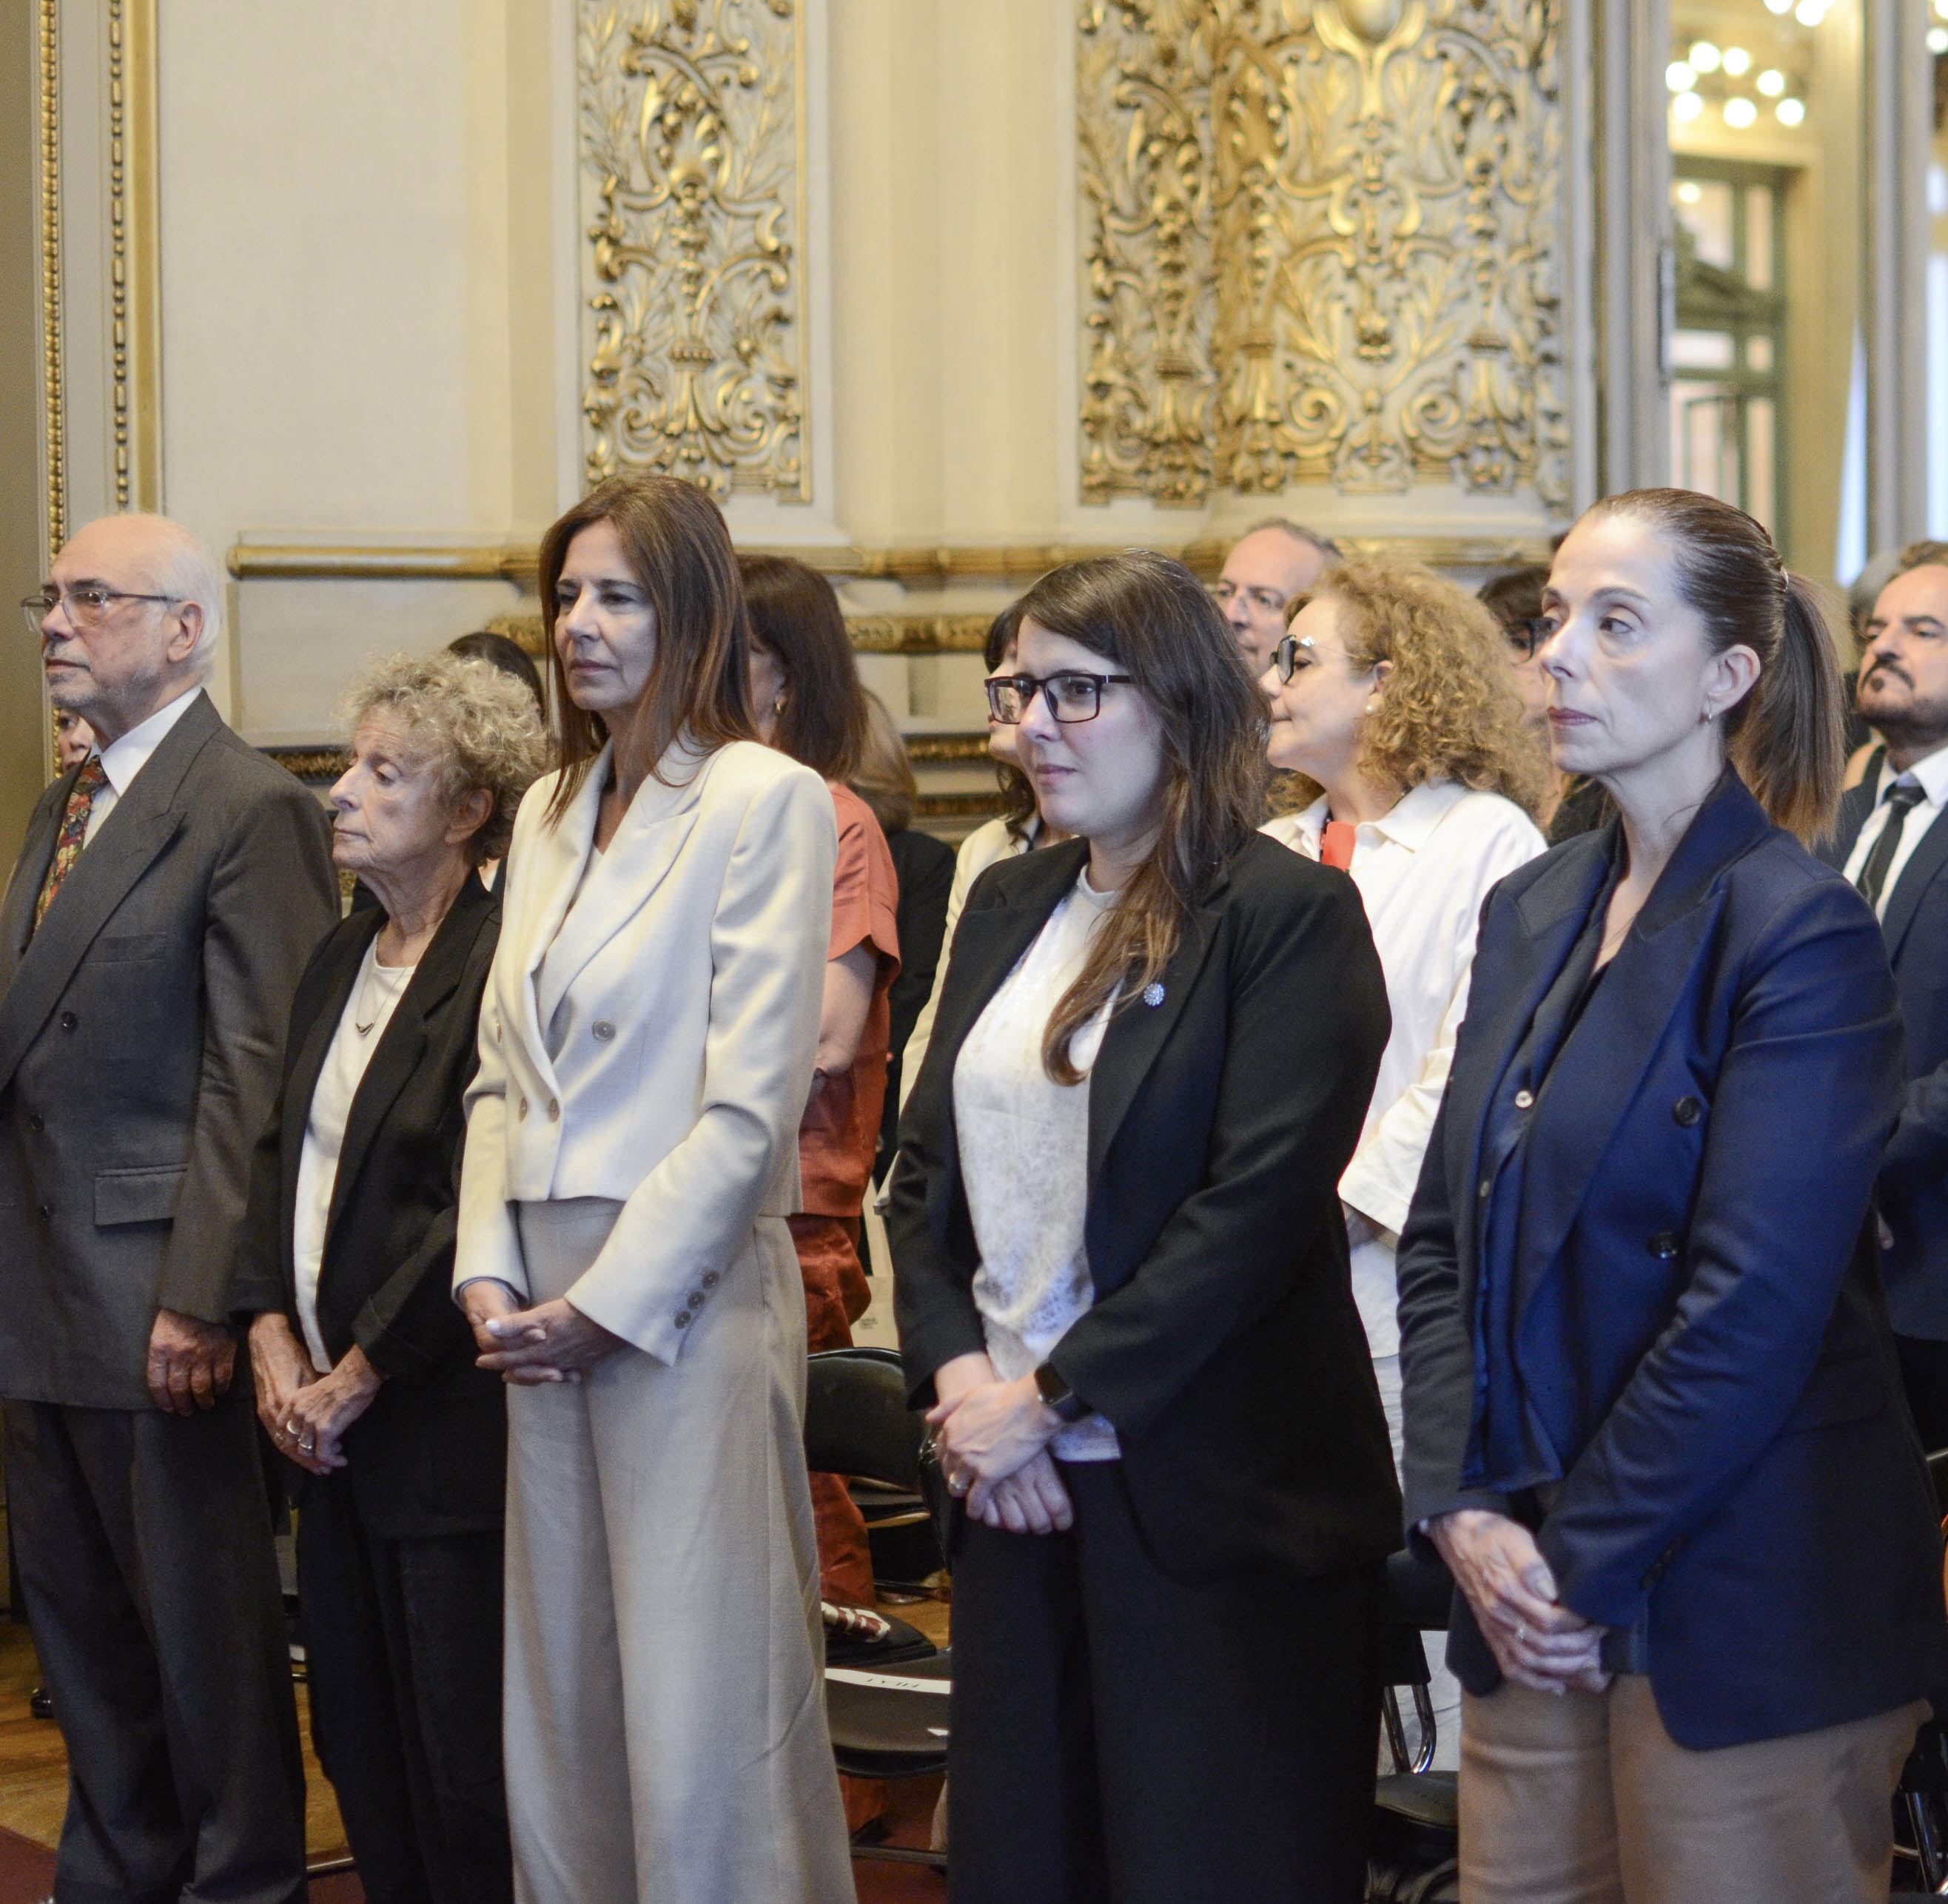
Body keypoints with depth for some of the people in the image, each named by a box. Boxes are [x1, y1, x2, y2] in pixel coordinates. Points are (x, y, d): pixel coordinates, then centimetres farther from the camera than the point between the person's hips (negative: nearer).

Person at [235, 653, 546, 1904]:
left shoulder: (500, 966, -14)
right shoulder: (340, 961, 14)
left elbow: (478, 1209, -18)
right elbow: (282, 1154, 16)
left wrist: (358, 1377, -12)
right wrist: (273, 1335, 2)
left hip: (442, 1426, -8)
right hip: (328, 1426, 8)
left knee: (462, 1769, -1)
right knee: (360, 1752, 13)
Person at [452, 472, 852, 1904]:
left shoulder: (766, 799, -7)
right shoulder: (549, 813, 16)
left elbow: (751, 1104, -12)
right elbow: (502, 1074, 16)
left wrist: (608, 1304, -13)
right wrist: (491, 1275, 1)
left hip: (688, 1295, -7)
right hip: (546, 1306, 7)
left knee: (702, 1722, -5)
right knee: (561, 1707, 10)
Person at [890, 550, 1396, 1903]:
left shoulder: (1288, 915, -9)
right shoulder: (1008, 907, 13)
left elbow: (1260, 1205, -17)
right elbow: (925, 1169, 12)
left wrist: (1051, 1397, -15)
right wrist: (959, 1374, -5)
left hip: (1212, 1497, -6)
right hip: (1016, 1485, 6)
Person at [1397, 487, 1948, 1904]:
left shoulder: (1800, 932, -12)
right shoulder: (1533, 912, 11)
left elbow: (1754, 1310, -17)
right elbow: (1443, 1240, 10)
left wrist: (1583, 1563, -14)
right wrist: (1466, 1514, -2)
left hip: (1743, 1616, -6)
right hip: (1535, 1594, 7)